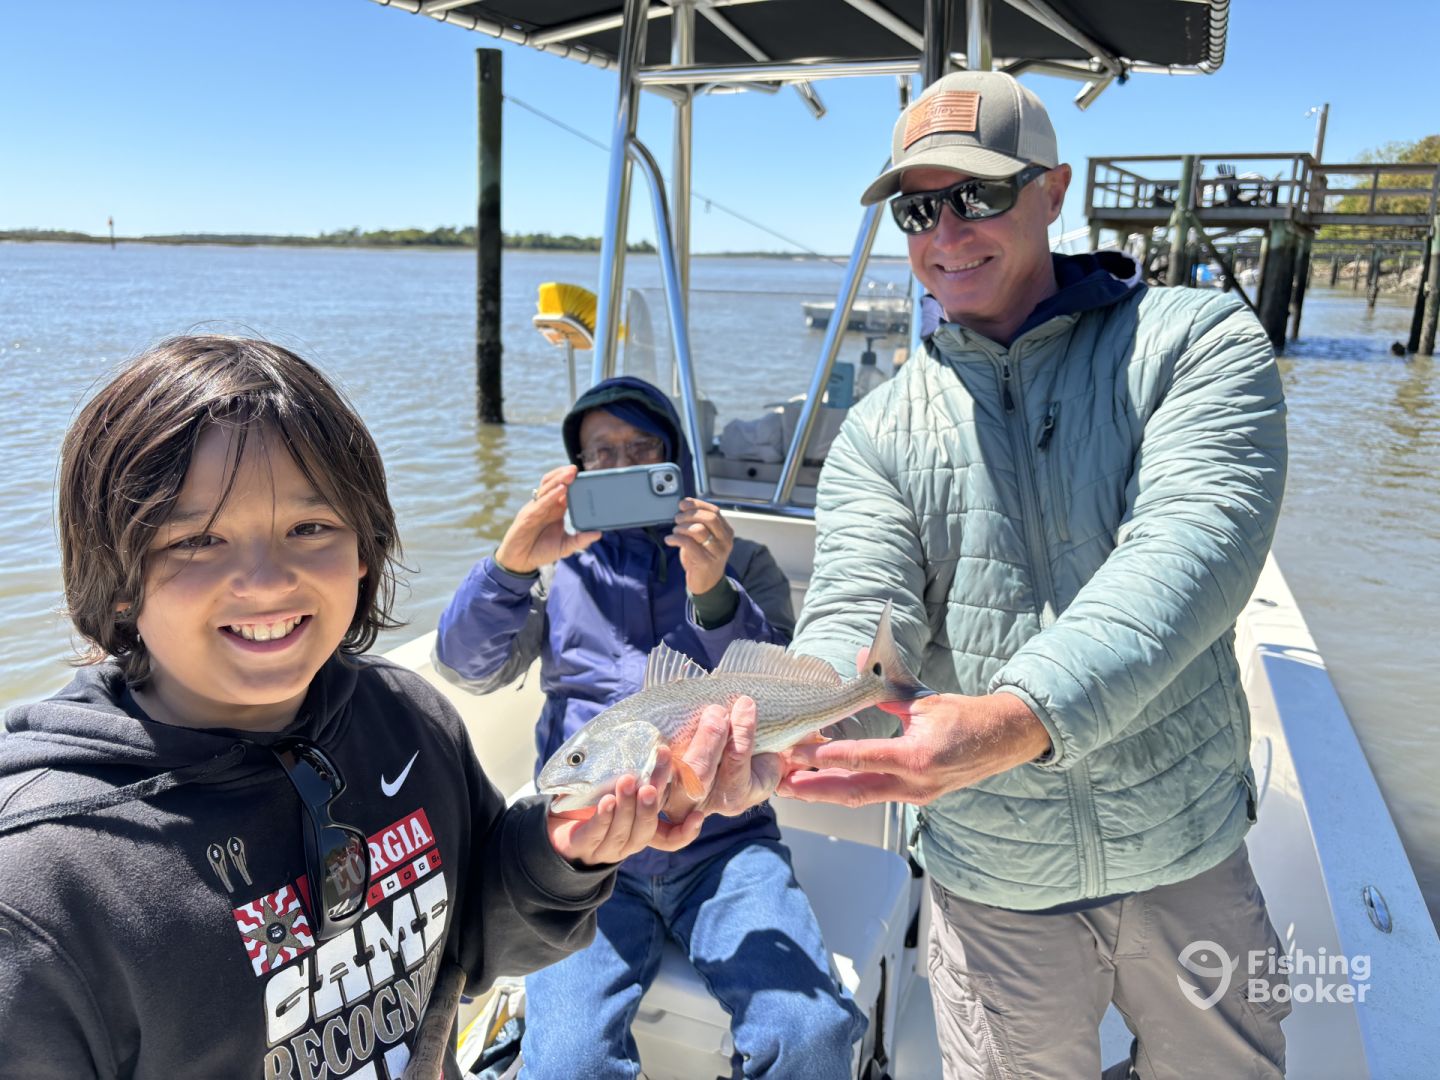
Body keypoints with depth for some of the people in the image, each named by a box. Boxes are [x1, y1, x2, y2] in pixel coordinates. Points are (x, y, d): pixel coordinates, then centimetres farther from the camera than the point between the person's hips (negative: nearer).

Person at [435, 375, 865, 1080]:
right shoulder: (559, 565, 14)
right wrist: (512, 561, -19)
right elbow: (467, 667, -1)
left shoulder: (743, 564, 13)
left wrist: (714, 597, -18)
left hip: (725, 841, 0)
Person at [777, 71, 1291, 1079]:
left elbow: (1191, 548, -25)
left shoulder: (1198, 342, -9)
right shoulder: (881, 431, -2)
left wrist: (1022, 716, -41)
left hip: (1189, 854, 0)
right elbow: (857, 617, -14)